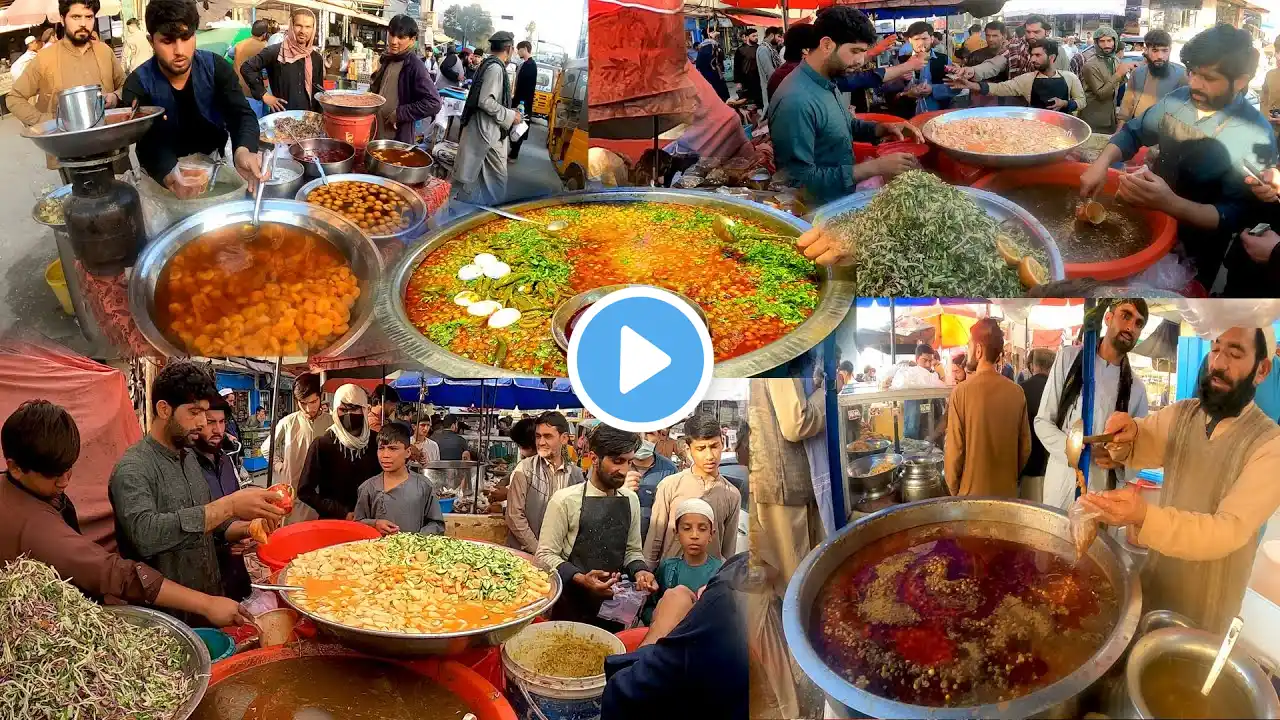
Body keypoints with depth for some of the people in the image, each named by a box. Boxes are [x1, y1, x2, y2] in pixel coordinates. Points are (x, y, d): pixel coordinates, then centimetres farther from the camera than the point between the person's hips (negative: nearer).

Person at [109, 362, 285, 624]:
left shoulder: (189, 457, 10)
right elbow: (146, 536, -35)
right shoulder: (133, 469, -17)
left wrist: (245, 528, -5)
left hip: (212, 601, 8)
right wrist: (228, 506, -37)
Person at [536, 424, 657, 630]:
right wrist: (580, 579, -25)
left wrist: (639, 572, -8)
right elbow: (546, 555, -12)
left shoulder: (631, 500, 3)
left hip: (613, 606, 4)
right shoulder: (565, 500, -13)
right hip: (572, 606, -4)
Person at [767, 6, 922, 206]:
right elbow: (802, 180, -29)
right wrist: (875, 167, -27)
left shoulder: (825, 83, 4)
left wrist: (882, 128, 3)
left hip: (842, 194, 9)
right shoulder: (796, 101, -27)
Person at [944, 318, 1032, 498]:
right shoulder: (1017, 392, -4)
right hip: (1008, 492, 3)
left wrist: (954, 491, 0)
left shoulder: (961, 392, -15)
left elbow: (955, 451, -13)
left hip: (971, 494, -3)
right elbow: (1025, 448, 2)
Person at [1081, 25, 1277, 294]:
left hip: (1192, 256, -5)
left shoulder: (1256, 136, -25)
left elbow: (1236, 217, -28)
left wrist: (1170, 203, -45)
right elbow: (1134, 132, 3)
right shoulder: (1179, 98, -9)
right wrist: (1103, 162, -20)